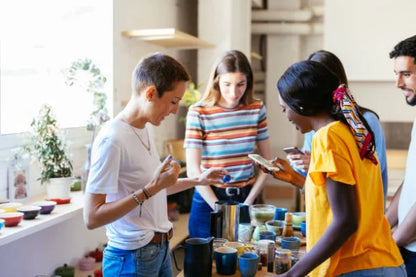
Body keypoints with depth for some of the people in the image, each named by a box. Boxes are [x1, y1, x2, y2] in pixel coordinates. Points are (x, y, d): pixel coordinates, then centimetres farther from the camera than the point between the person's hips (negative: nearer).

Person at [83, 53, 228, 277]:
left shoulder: (146, 128, 6)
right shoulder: (112, 139, -21)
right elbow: (92, 218, -23)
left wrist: (197, 180, 13)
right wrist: (151, 189, -26)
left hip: (161, 250, 8)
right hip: (133, 258, -8)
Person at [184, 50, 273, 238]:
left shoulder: (256, 109, 0)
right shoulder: (198, 113, -10)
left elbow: (267, 161, 4)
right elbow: (193, 169, -13)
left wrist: (249, 202, -5)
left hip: (246, 197, 3)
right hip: (209, 200, -3)